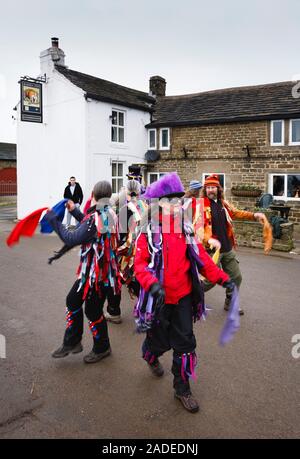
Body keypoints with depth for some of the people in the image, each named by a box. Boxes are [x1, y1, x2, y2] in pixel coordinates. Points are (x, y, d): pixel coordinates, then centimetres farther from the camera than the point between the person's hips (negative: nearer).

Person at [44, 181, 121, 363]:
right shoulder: (110, 213, 2)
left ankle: (102, 348, 29)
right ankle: (72, 342, 30)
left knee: (93, 311, 7)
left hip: (97, 272, -9)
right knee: (73, 300, 18)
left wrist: (53, 220, -13)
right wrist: (75, 211, 19)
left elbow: (71, 239, -22)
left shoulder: (96, 217, -25)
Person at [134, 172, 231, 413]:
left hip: (183, 297, 4)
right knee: (159, 340, 14)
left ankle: (182, 387, 26)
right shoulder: (148, 233, -12)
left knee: (185, 343, 6)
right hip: (159, 299, -3)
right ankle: (150, 356, 52)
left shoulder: (186, 230, 2)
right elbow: (140, 265, -17)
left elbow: (202, 258, 4)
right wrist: (153, 285, -33)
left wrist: (222, 278, -3)